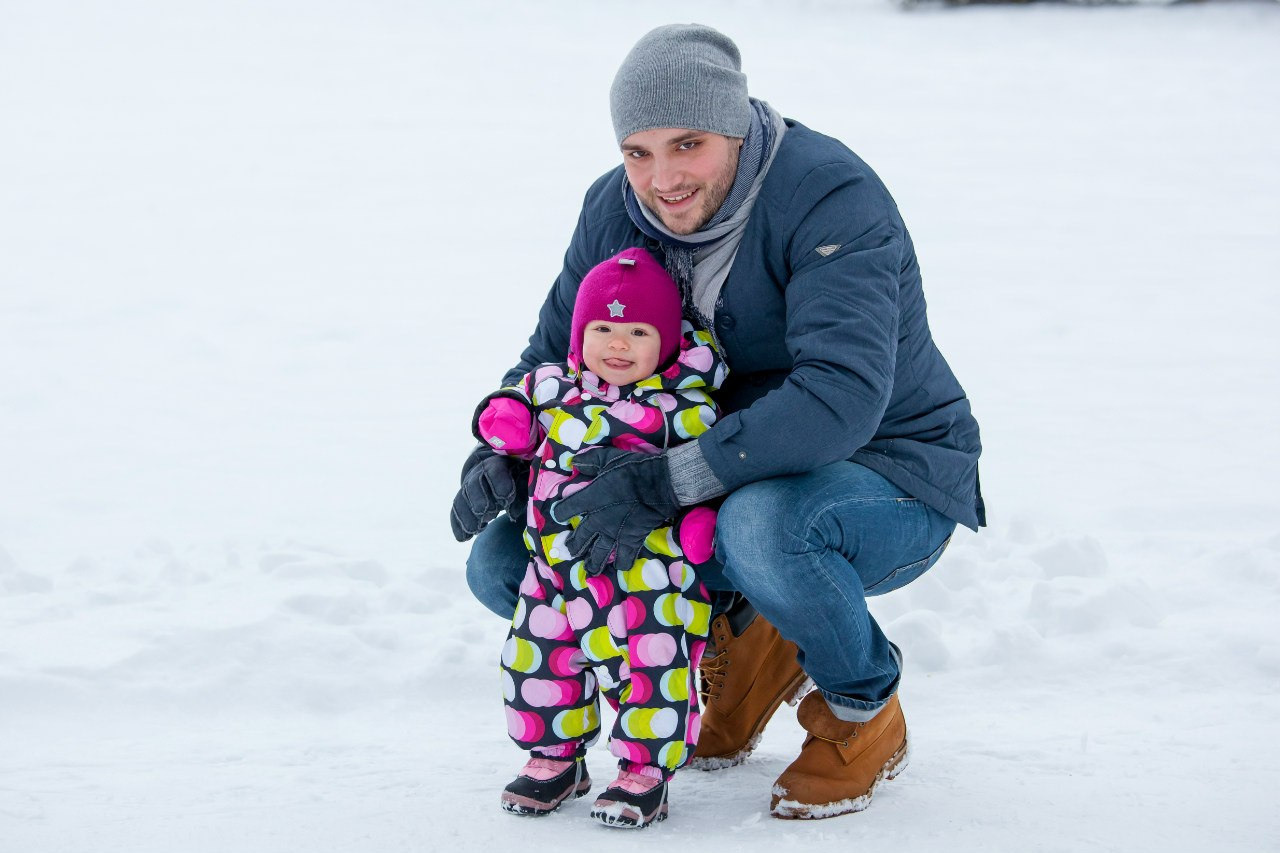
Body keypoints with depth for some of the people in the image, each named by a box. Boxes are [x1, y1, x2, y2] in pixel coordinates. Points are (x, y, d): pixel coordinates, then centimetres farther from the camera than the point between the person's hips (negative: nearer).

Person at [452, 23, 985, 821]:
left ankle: (865, 713, -8)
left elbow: (842, 396, -38)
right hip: (727, 486, 6)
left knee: (762, 523, -41)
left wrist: (665, 481, -42)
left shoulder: (832, 199, -26)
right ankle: (743, 634, 14)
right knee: (504, 563, -6)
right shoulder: (616, 210, -5)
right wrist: (502, 448, -15)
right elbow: (556, 354, 7)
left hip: (892, 484, -6)